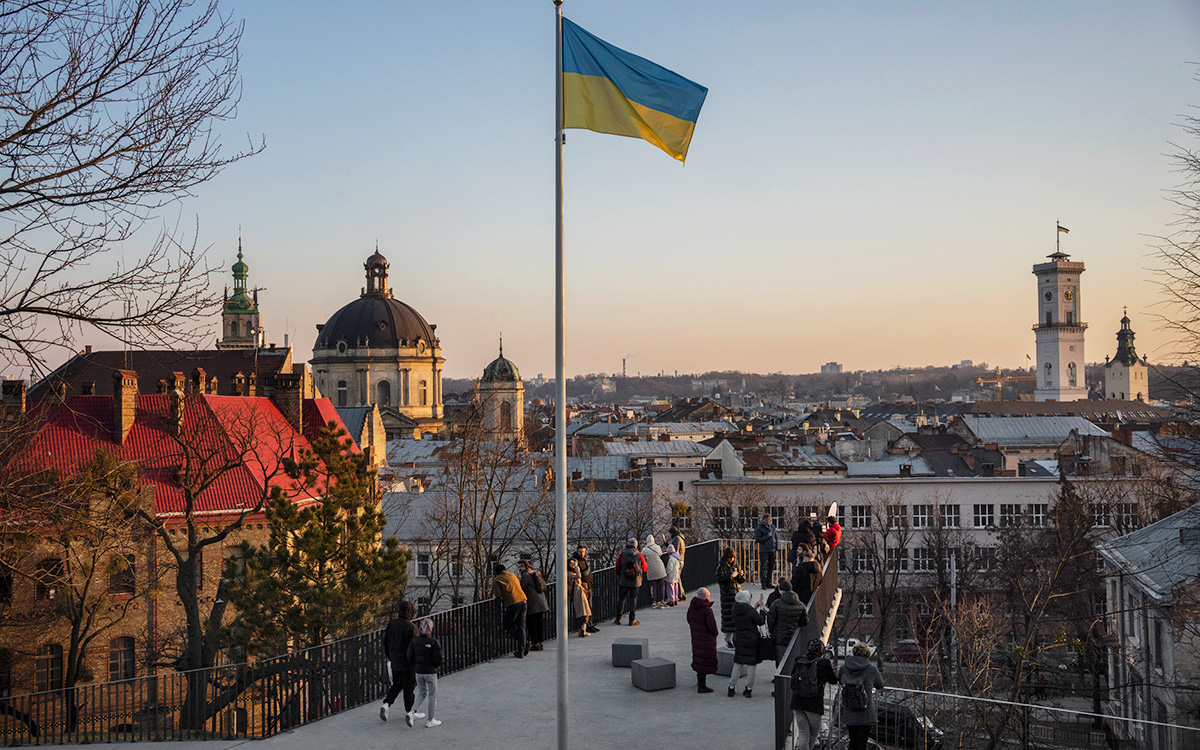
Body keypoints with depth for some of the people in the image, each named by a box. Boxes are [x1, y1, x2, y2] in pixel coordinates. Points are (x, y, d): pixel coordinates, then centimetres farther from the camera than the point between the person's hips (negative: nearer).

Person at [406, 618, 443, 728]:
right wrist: (435, 665, 4)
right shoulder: (434, 643, -18)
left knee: (422, 693, 21)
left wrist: (417, 666, 13)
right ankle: (430, 721, 17)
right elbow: (438, 660, -19)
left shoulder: (414, 641, -4)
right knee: (433, 696, 11)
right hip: (430, 672, -5)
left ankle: (412, 713, 1)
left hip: (419, 672, 5)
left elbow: (410, 657, -2)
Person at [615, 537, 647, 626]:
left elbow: (617, 569, 1)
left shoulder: (622, 556, -6)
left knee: (621, 599, 11)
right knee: (633, 599, 7)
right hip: (635, 582, 0)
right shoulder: (639, 556, -6)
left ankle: (618, 619, 14)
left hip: (624, 581, 0)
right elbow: (645, 568, 4)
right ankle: (632, 620, 6)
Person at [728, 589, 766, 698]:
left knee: (737, 664, 13)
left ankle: (731, 688, 14)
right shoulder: (750, 611, -19)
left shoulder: (735, 610, -2)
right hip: (751, 641, -5)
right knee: (751, 665, 7)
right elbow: (761, 621, -9)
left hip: (738, 641, 5)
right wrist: (762, 611, 7)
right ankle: (749, 689, 11)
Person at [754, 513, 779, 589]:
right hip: (763, 551, -6)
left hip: (772, 550, 6)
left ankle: (769, 583, 17)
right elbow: (758, 539, -14)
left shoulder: (772, 527, 11)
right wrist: (767, 536, -16)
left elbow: (776, 537, 21)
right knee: (763, 567, -6)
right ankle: (763, 584, -4)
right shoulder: (759, 528, -6)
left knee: (771, 567, 9)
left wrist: (777, 546, 10)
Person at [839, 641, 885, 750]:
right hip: (866, 716, -3)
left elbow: (839, 680, 17)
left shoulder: (844, 667, -2)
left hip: (848, 715, 3)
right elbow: (880, 685, 7)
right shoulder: (871, 669, -10)